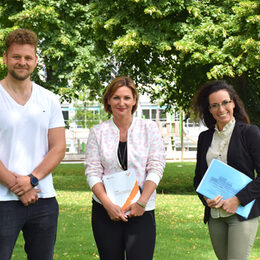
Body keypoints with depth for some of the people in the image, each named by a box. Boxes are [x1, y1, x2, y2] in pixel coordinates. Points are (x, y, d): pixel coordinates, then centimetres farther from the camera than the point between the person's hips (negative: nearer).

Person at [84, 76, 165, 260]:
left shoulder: (149, 128, 3)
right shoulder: (98, 132, 5)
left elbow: (156, 168, -1)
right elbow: (92, 172, 1)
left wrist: (141, 202, -11)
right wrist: (108, 204, -11)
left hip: (141, 211, -1)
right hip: (105, 210, 1)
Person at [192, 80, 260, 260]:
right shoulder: (205, 137, 12)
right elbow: (198, 177, 17)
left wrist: (238, 199, -15)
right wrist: (206, 198, -3)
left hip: (242, 212, -5)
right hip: (214, 214, 5)